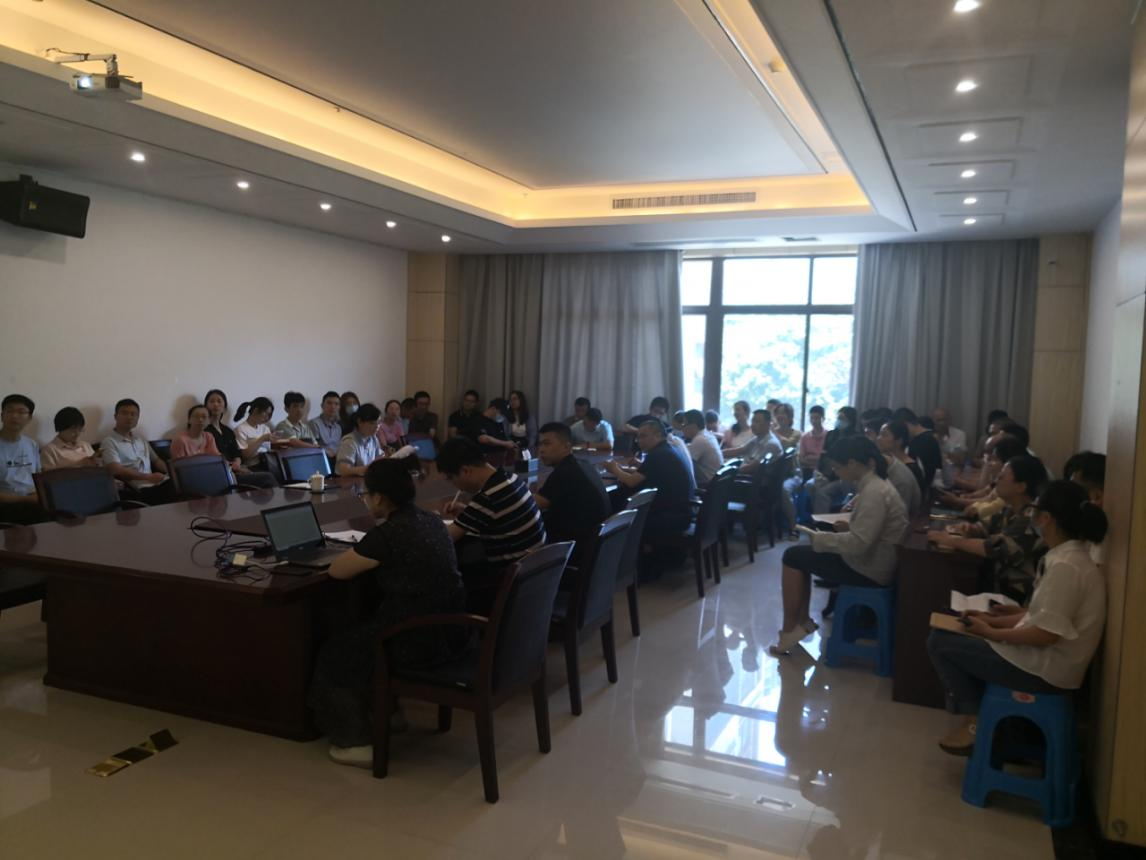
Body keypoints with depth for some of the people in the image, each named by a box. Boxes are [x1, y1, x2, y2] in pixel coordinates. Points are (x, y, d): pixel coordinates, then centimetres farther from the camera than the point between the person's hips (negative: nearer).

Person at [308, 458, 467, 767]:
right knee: (361, 634, 31)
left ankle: (359, 741, 16)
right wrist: (367, 555, 15)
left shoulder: (387, 534, -20)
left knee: (337, 652, 15)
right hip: (451, 631, 8)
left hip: (419, 640, -8)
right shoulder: (432, 520, 5)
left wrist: (355, 554, 10)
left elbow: (336, 570, -8)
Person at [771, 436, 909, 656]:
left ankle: (790, 630, 4)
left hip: (869, 569, -10)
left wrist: (820, 539, -17)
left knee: (793, 556, -5)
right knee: (801, 554, 15)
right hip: (870, 560, 10)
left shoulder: (873, 493, -25)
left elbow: (858, 543, -30)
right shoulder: (873, 483, 7)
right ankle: (802, 621, 19)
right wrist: (848, 526, 4)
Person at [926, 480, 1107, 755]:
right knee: (957, 636, 18)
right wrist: (993, 619, 7)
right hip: (1045, 659, 10)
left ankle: (974, 722, 8)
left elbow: (1046, 634, -26)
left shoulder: (1065, 566, -25)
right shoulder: (1068, 556, 6)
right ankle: (978, 717, 17)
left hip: (1046, 669, -10)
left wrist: (990, 632, -13)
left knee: (940, 642, -4)